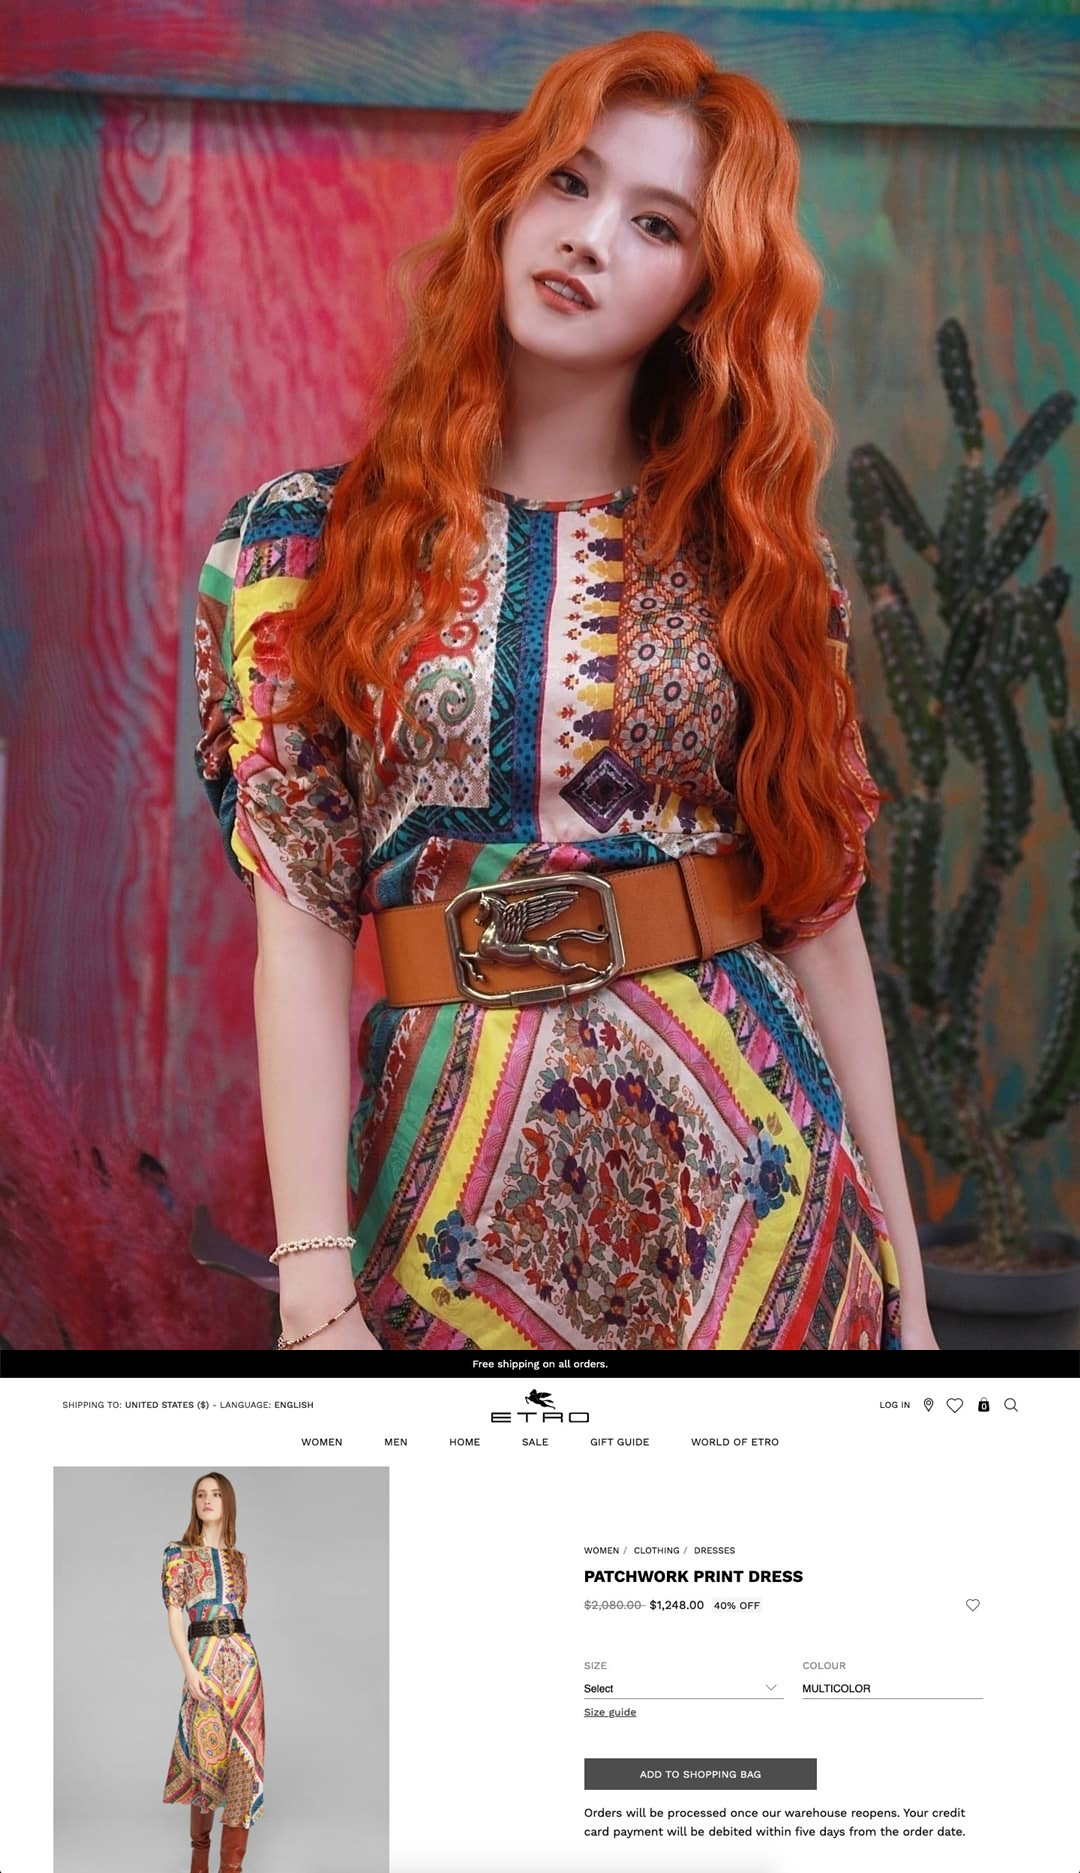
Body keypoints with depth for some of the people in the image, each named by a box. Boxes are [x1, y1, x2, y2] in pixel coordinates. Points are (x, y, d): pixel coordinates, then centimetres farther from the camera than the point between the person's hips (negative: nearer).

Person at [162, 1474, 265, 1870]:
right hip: (204, 1657, -3)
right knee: (208, 1749, -1)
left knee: (243, 1755, -4)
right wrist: (189, 1669, -12)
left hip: (243, 1656, 4)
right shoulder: (179, 1553, 2)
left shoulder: (237, 1558, 15)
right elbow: (174, 1615, -3)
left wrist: (244, 1655, 10)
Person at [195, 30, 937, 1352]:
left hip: (747, 1178, 2)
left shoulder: (752, 554, 3)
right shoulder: (312, 543, -1)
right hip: (457, 1189, -1)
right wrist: (314, 1292, -13)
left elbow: (819, 915, 3)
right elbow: (301, 920, -6)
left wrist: (904, 1281, 2)